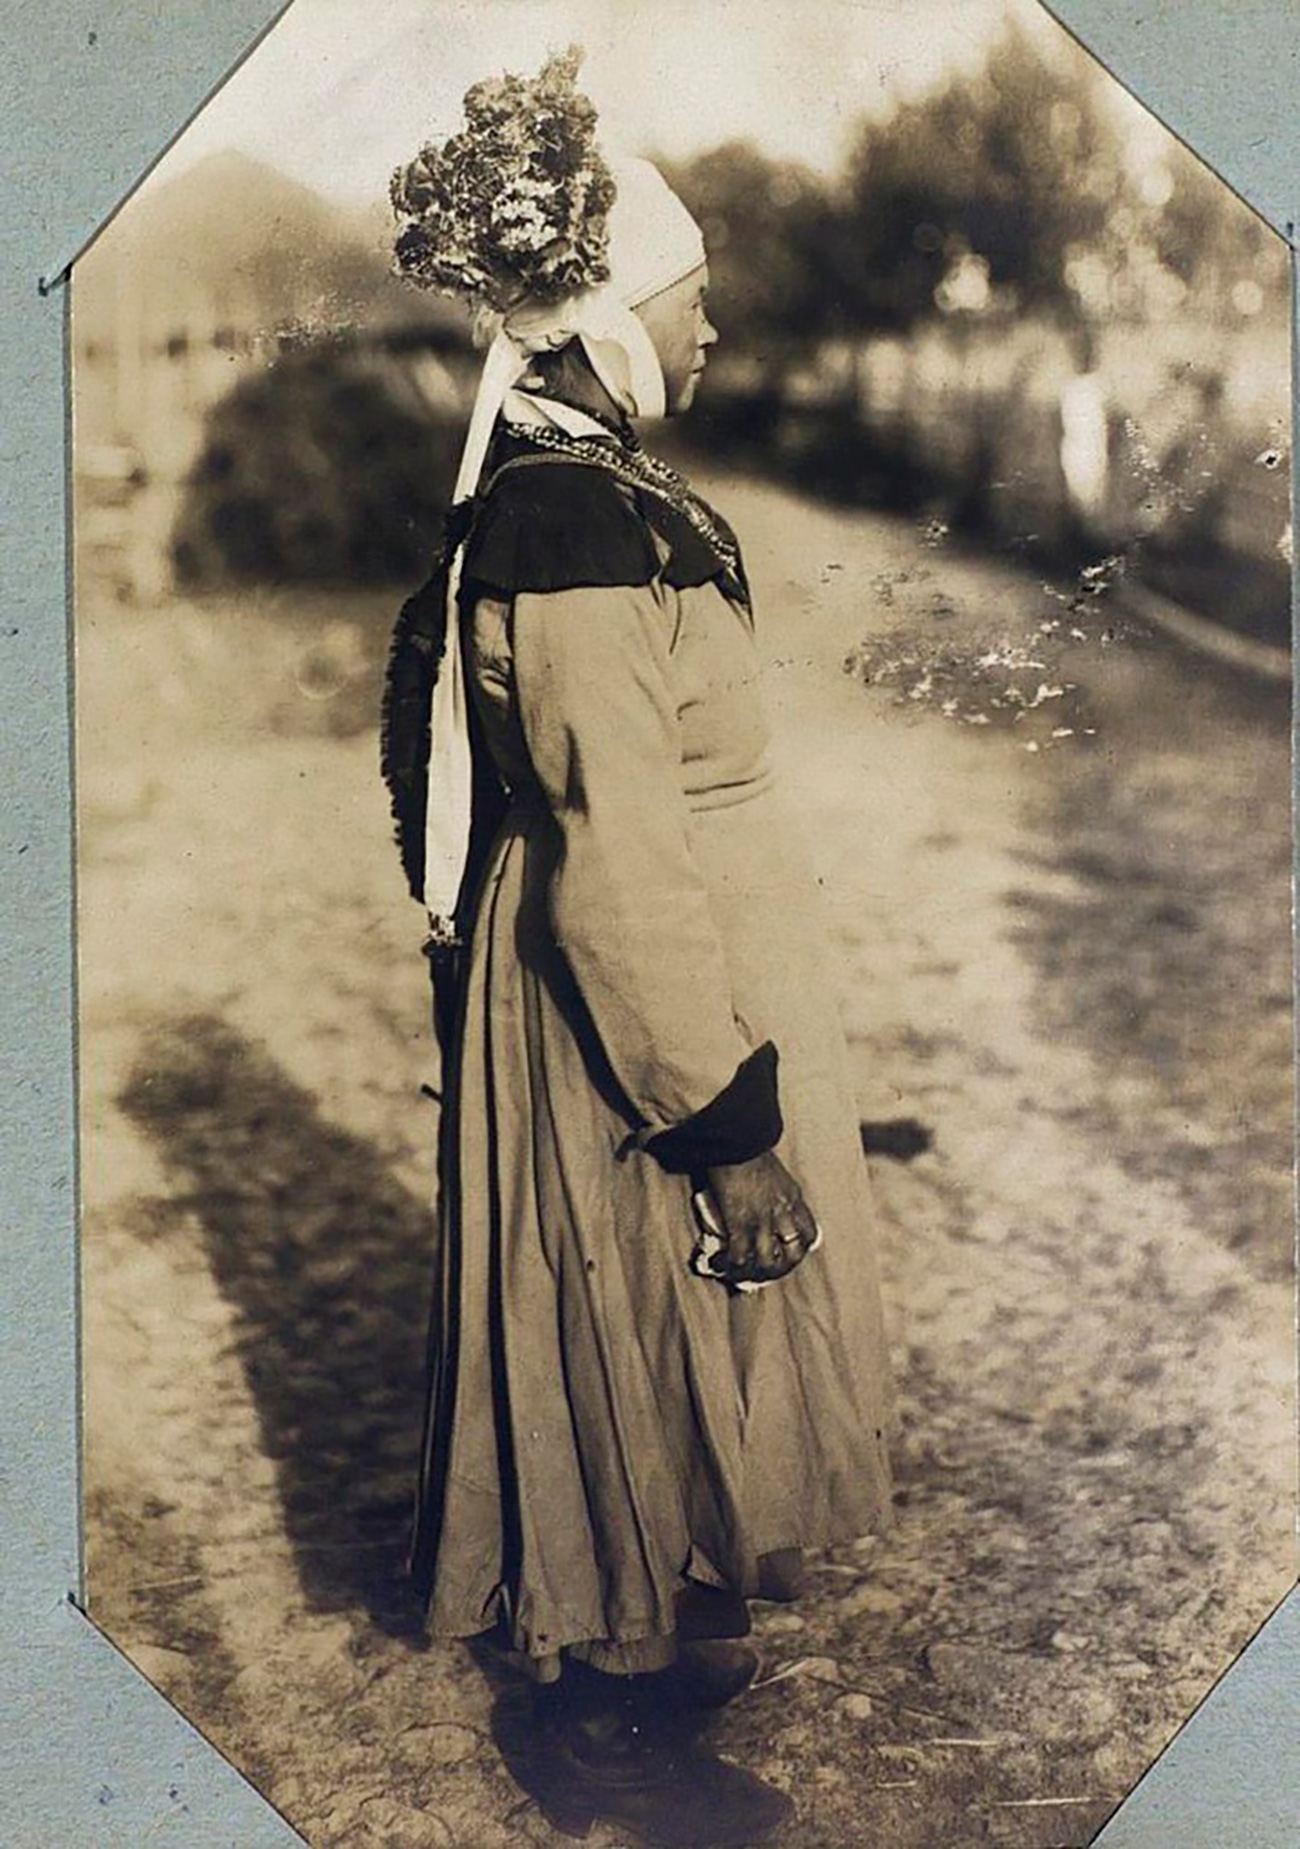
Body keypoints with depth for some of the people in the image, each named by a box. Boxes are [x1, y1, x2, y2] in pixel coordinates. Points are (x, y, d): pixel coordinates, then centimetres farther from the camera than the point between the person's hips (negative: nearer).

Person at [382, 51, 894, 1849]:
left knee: (646, 1368, 24)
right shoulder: (580, 524, -25)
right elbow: (615, 870, -28)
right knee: (648, 1365, 7)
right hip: (636, 1029, -10)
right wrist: (730, 1126, -23)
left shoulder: (549, 487, 7)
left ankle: (648, 1637, 45)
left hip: (648, 1001, 10)